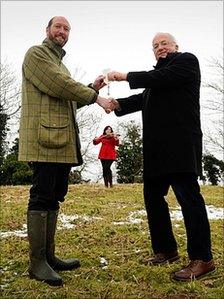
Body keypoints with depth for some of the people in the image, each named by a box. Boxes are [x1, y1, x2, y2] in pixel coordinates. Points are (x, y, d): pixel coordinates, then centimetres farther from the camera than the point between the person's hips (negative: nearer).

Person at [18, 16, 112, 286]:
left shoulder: (59, 62, 29)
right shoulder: (36, 54, 2)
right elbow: (60, 86, -13)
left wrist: (91, 88, 13)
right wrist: (96, 97, -7)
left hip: (63, 141, 9)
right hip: (45, 138, -9)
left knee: (54, 198, 9)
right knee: (42, 198, -8)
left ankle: (49, 257, 17)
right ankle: (37, 263, 1)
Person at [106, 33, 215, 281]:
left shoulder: (187, 60, 6)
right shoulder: (159, 72, 28)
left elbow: (161, 78, -12)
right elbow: (144, 98, 17)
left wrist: (126, 76, -5)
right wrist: (118, 104, 0)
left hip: (180, 144, -9)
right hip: (157, 147, 9)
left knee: (188, 196, -11)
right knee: (152, 195, 9)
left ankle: (202, 259, -4)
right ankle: (166, 250, 20)